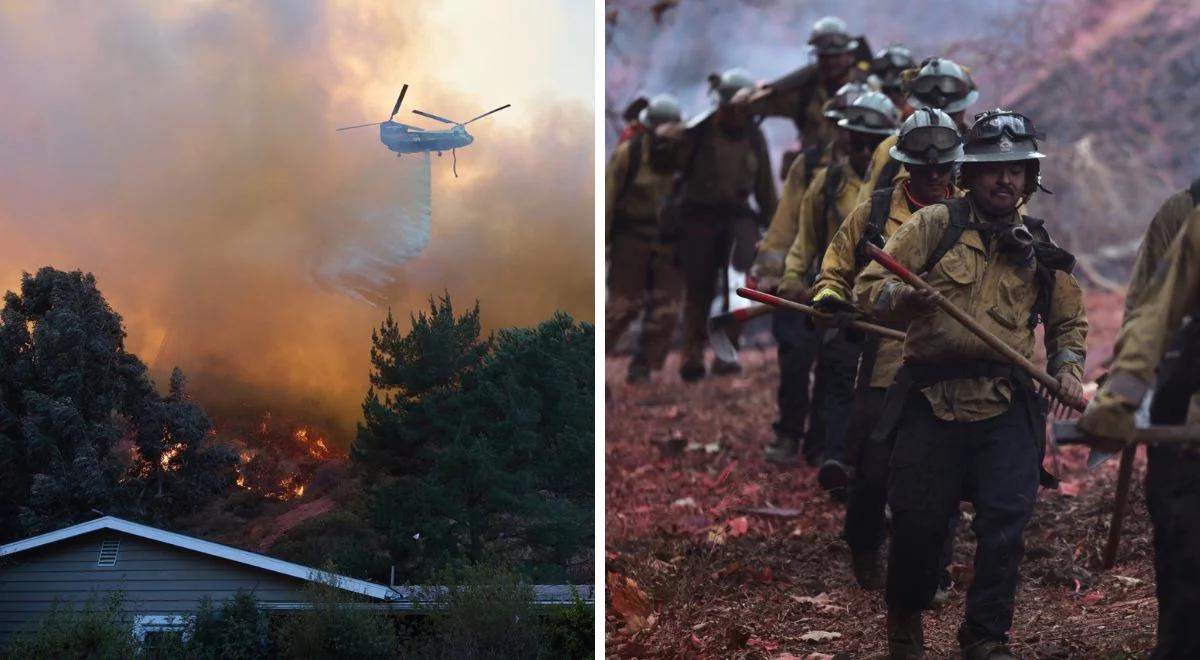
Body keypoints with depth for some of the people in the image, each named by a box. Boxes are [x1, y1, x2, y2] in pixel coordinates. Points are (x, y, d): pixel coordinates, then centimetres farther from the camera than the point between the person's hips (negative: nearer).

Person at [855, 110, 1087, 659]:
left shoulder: (1040, 248, 12)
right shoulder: (935, 224, 2)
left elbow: (1068, 322, 23)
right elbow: (868, 288, -2)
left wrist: (1067, 373, 4)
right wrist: (904, 298, -24)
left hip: (1009, 409, 2)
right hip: (932, 402, -2)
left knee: (1005, 523, -8)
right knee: (918, 520, 4)